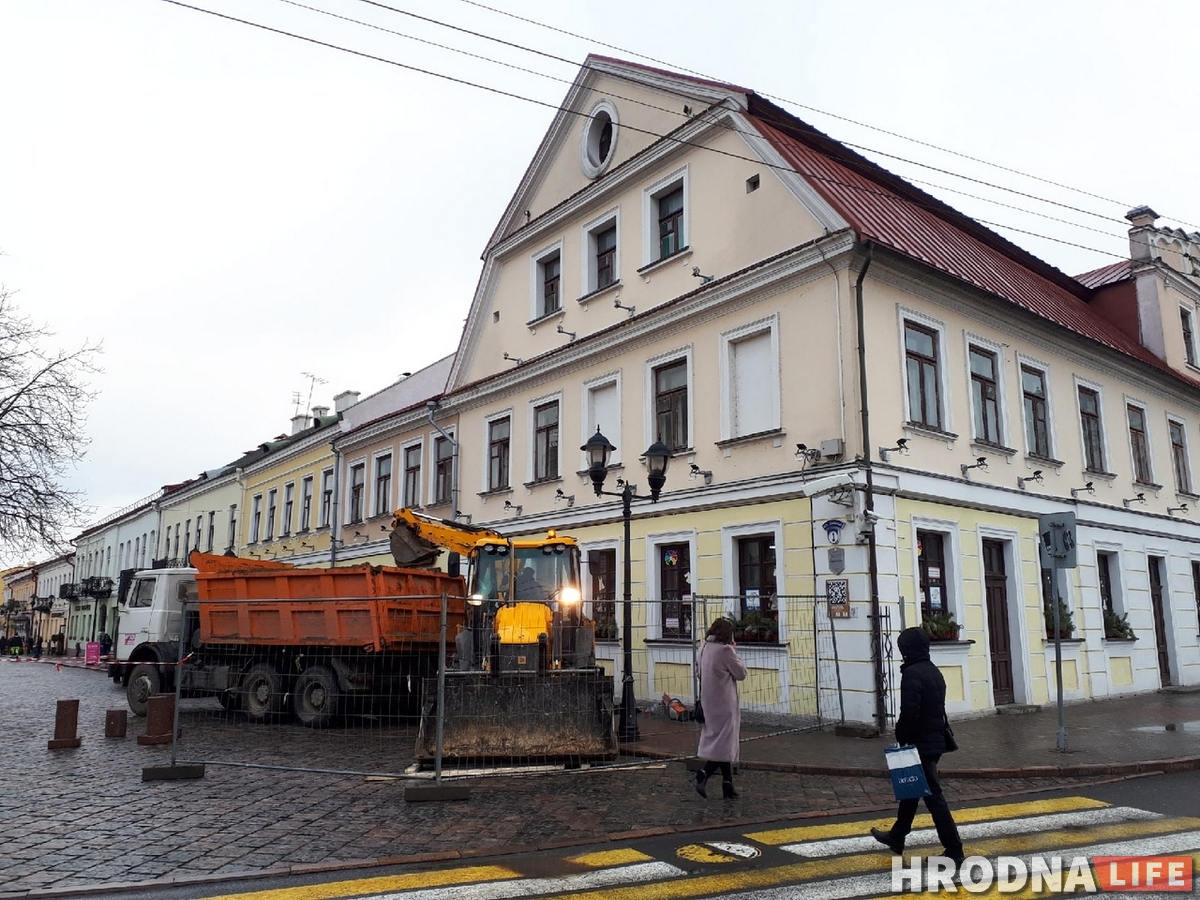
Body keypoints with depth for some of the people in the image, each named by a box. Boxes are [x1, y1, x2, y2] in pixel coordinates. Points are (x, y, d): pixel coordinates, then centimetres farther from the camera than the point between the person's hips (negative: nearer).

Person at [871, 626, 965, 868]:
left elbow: (909, 713, -23)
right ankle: (897, 837, 32)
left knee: (933, 795, -4)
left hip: (920, 744, -10)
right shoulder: (934, 672, 11)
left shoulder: (912, 674, -19)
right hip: (935, 741, 10)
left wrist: (901, 739, -11)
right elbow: (938, 709, 15)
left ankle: (953, 850, 0)